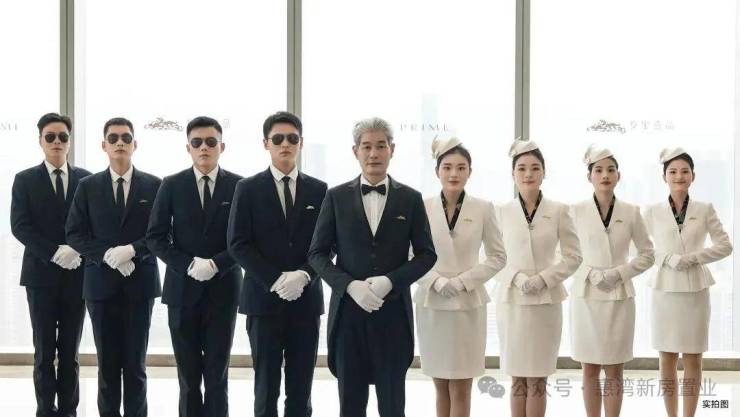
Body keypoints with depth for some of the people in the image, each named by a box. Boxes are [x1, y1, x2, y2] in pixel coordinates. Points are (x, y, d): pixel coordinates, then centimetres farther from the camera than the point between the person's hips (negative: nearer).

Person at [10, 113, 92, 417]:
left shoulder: (86, 179, 7)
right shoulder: (25, 180, 3)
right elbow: (20, 226, -6)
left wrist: (77, 251, -14)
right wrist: (55, 253, -17)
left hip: (76, 274, 1)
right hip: (41, 274, -1)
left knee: (70, 351, 6)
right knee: (44, 351, 3)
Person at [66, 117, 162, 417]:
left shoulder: (153, 186, 3)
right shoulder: (88, 186, 6)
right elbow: (75, 234, 2)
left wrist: (132, 250, -15)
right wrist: (107, 255, -13)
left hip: (140, 282, -1)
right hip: (101, 282, 1)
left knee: (135, 363, 3)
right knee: (107, 363, 7)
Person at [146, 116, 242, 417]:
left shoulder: (239, 186, 1)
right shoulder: (171, 185, 3)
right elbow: (155, 237, 0)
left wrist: (216, 264, -16)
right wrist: (189, 265, -13)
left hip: (222, 289, -1)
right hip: (182, 288, 1)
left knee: (217, 373, 4)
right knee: (188, 374, 7)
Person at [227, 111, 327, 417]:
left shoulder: (319, 190, 8)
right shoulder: (248, 189, 2)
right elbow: (238, 245, -4)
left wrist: (304, 275, -13)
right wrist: (275, 280, -14)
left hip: (306, 300, 2)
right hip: (264, 299, -2)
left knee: (301, 388, 6)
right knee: (266, 386, 3)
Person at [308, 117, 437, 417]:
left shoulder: (410, 199, 5)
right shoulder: (336, 197, 5)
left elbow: (426, 254, 4)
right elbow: (317, 253, 3)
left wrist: (390, 281, -12)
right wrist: (350, 285, -13)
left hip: (393, 313, 0)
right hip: (348, 311, 0)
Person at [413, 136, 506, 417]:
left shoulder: (483, 209, 0)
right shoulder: (423, 207, -1)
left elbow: (498, 256, 4)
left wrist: (464, 281, -9)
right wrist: (436, 281, -13)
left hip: (468, 304, -1)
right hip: (431, 304, 1)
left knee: (460, 389, 1)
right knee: (441, 387, 8)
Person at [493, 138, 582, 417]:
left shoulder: (558, 211, 1)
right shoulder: (502, 212, 1)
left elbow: (573, 256, 2)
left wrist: (543, 279, -10)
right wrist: (517, 278, -14)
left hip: (546, 301, 0)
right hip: (510, 300, 1)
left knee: (537, 380, 3)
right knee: (517, 380, 6)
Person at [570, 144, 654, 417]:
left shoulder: (631, 213, 2)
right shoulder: (577, 211, -1)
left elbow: (647, 254, 7)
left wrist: (619, 273, -6)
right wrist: (593, 275, -12)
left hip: (620, 296, 0)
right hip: (586, 295, 0)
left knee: (614, 371, 4)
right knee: (590, 370, 5)